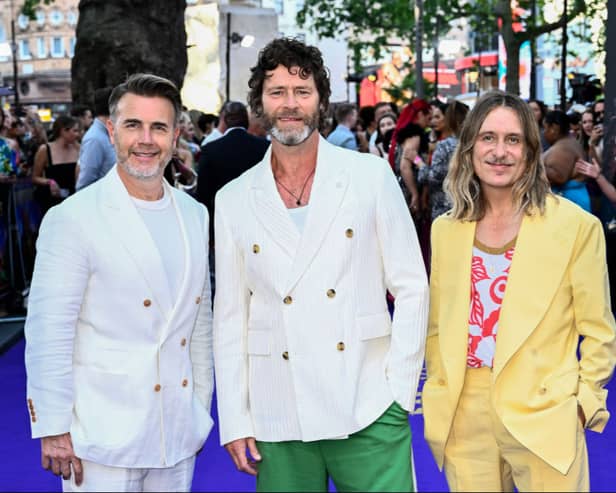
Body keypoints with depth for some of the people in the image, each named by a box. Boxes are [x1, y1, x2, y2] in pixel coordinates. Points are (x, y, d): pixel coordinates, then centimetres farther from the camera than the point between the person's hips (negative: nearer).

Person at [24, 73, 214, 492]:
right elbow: (48, 332, -11)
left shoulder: (194, 214, 7)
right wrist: (53, 430, -10)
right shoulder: (72, 219, -10)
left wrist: (201, 410, 15)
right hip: (103, 441, -5)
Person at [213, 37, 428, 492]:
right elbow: (230, 318, 8)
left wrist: (399, 390, -4)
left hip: (369, 412, -1)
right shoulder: (234, 200, 5)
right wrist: (235, 422, 4)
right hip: (277, 420, 2)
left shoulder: (371, 175, 1)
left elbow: (411, 287, 2)